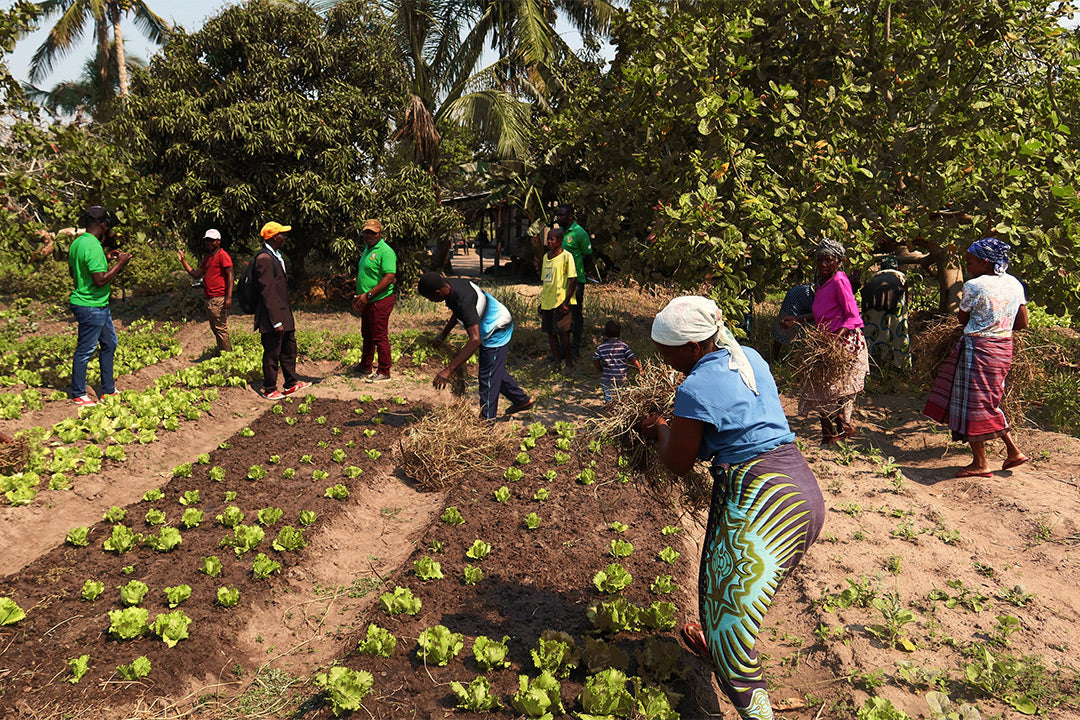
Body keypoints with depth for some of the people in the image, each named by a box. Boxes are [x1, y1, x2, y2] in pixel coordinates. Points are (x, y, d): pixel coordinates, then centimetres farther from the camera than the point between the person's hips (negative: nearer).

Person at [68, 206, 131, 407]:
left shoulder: (77, 243, 9)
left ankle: (108, 390, 26)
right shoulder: (93, 246, -22)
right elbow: (100, 280, -26)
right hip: (91, 307, -11)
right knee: (85, 350, 2)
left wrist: (105, 259, 15)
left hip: (100, 306, 11)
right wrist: (119, 264, -14)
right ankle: (78, 395, 15)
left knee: (109, 344, 18)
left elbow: (73, 272, 20)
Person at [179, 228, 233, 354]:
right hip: (209, 299, 10)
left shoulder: (222, 255, -8)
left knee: (221, 329, -9)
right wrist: (183, 260, 16)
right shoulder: (207, 258, 21)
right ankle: (221, 354, 20)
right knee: (215, 329, 14)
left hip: (218, 300, -10)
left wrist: (229, 297, -24)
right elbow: (196, 274, 21)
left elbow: (230, 275, -16)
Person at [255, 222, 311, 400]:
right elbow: (267, 292, -22)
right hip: (272, 318, -10)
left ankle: (291, 384, 29)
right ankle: (269, 389, 16)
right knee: (272, 354, 3)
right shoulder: (264, 258, -19)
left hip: (284, 314, 10)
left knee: (289, 350, 17)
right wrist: (276, 321, -22)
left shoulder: (276, 256, 12)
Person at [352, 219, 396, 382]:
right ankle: (365, 367, 30)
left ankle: (384, 372, 6)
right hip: (367, 302, 9)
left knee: (380, 337, -3)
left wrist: (368, 295, -23)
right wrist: (358, 296, 16)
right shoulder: (367, 249, 15)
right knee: (367, 336, 18)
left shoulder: (385, 251, -15)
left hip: (380, 301, -9)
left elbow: (389, 277, -23)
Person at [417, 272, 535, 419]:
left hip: (497, 332, -10)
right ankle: (522, 400, 40)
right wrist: (443, 335, 13)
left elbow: (475, 340, -45)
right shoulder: (450, 284, -9)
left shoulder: (464, 300, -38)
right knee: (495, 371, 24)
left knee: (487, 377, -5)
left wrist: (449, 370, -46)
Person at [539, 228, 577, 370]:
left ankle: (568, 362, 6)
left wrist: (566, 302, -17)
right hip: (547, 301, 7)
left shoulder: (566, 256, -9)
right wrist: (541, 301, 17)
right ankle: (556, 359, 21)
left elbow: (573, 280, -13)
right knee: (550, 332, 10)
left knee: (562, 331, -5)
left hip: (560, 301, -7)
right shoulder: (546, 256, 13)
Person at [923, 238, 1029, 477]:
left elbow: (962, 319, -2)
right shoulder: (1014, 284, 6)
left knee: (973, 403, 2)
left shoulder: (974, 286, -15)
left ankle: (980, 463, 8)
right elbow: (1022, 323, 7)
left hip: (977, 349, -8)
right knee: (989, 401, 21)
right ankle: (1013, 450, 18)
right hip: (1004, 348, 8)